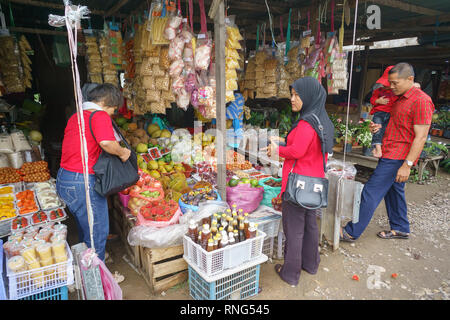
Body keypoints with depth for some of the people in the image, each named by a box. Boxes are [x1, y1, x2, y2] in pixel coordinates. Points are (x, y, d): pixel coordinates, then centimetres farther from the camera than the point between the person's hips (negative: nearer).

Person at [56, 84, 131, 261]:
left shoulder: (75, 116, 15)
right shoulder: (100, 116, -14)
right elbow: (107, 143, -31)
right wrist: (122, 152, -12)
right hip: (82, 183, -10)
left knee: (85, 228, 26)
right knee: (98, 233, 6)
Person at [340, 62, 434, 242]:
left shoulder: (421, 101, -15)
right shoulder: (401, 98, 15)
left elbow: (421, 137, -19)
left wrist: (407, 164, -23)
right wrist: (380, 127, 6)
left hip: (397, 158, -10)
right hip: (390, 154, 10)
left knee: (370, 193, -8)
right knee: (393, 191, 19)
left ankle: (351, 232, 1)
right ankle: (400, 229, 34)